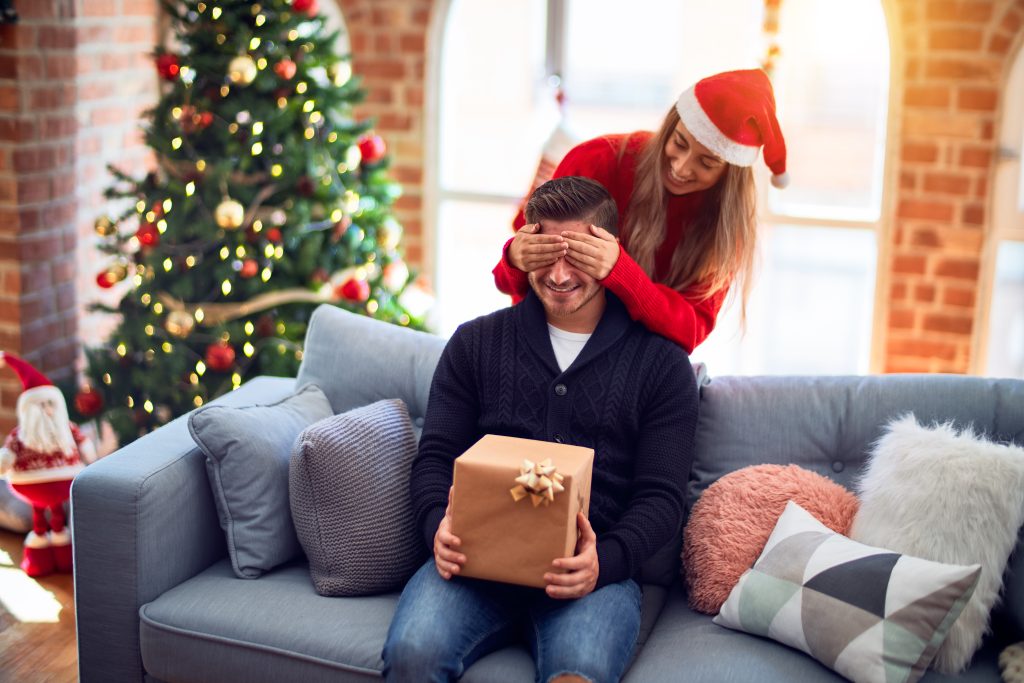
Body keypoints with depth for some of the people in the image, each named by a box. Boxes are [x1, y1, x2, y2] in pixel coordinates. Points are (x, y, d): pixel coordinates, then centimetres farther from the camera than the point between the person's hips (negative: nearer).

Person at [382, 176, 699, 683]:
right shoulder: (476, 342, 16)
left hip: (592, 568, -2)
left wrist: (605, 560, -17)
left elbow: (661, 498, 4)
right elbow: (434, 459, 13)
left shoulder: (661, 363, 9)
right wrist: (440, 526, -10)